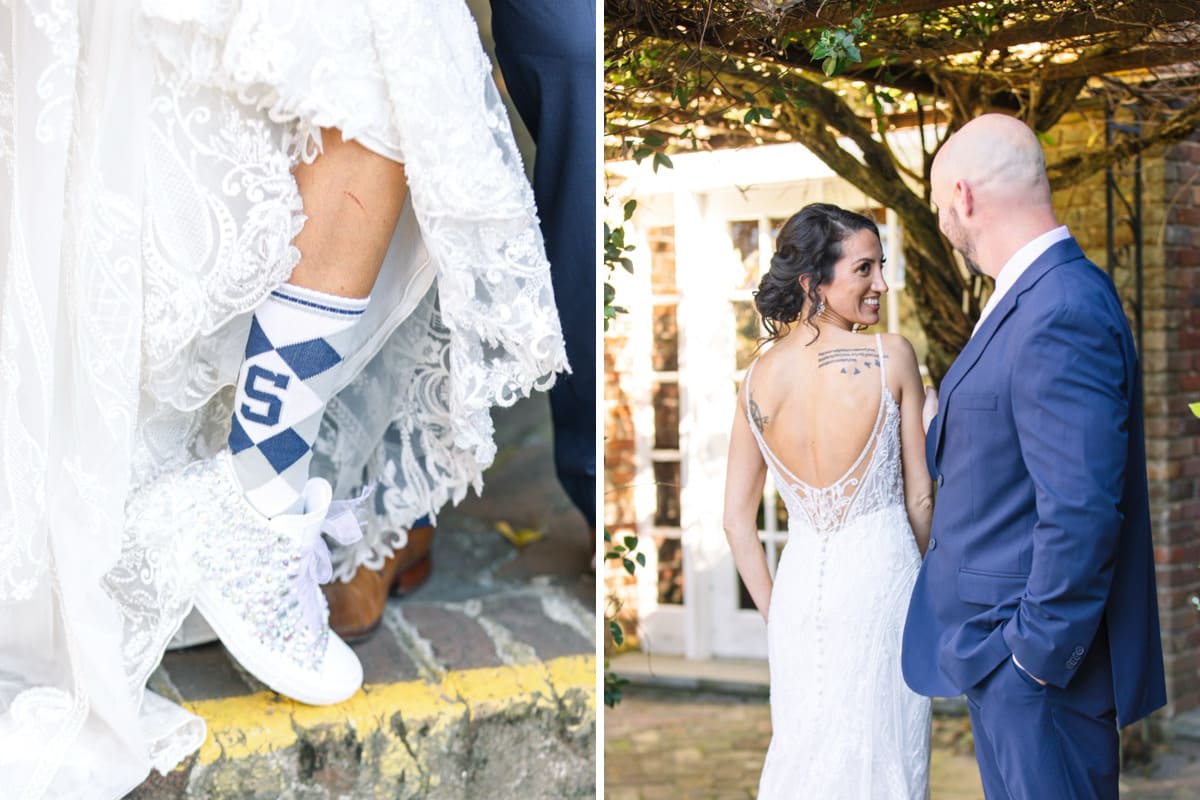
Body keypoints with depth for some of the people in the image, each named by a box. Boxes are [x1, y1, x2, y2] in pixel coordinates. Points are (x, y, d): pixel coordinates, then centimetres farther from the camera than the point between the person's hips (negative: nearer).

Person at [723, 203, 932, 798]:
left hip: (801, 578, 4)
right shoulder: (892, 356, -10)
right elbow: (920, 496, -3)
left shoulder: (757, 377, 0)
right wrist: (925, 580, 13)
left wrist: (775, 613, 13)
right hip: (881, 574, -3)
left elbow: (736, 520, 3)